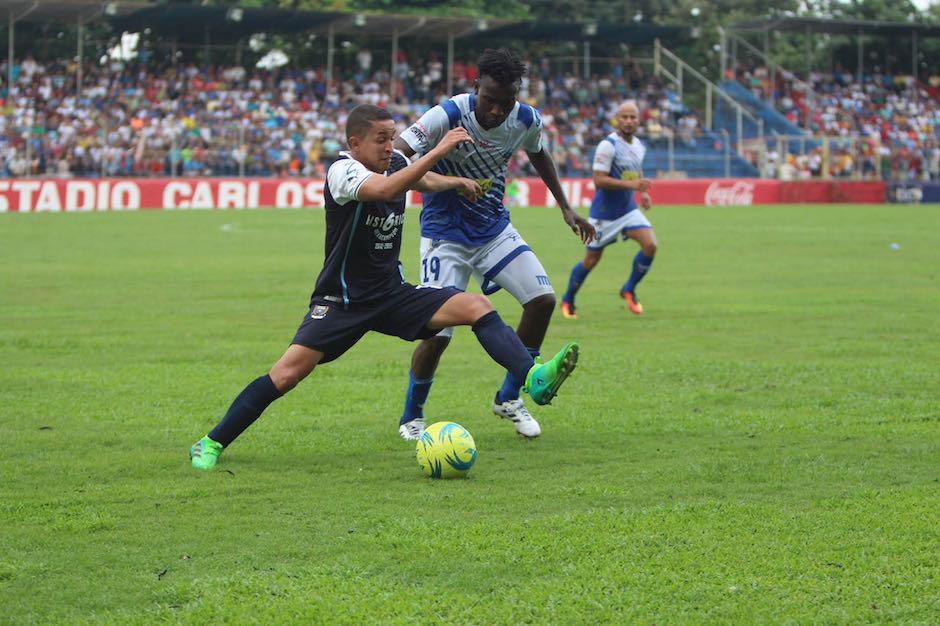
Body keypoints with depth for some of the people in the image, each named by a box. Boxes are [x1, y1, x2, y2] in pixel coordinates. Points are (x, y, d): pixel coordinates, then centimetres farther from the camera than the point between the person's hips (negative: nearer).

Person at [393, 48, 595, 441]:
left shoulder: (526, 120, -9)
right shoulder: (448, 116, -26)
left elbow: (538, 155, 16)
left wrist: (565, 207, 17)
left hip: (494, 228, 5)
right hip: (445, 235, -5)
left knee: (543, 298, -8)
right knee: (437, 332, -13)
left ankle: (509, 398, 11)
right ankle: (411, 418, 12)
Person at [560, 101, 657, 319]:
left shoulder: (639, 146, 6)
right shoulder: (608, 145, -19)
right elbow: (599, 179, -24)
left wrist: (643, 192, 8)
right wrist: (631, 185, -29)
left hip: (629, 210, 6)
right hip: (605, 212, -6)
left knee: (650, 244, -15)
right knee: (591, 260, 4)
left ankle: (629, 290, 6)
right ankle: (568, 301, 27)